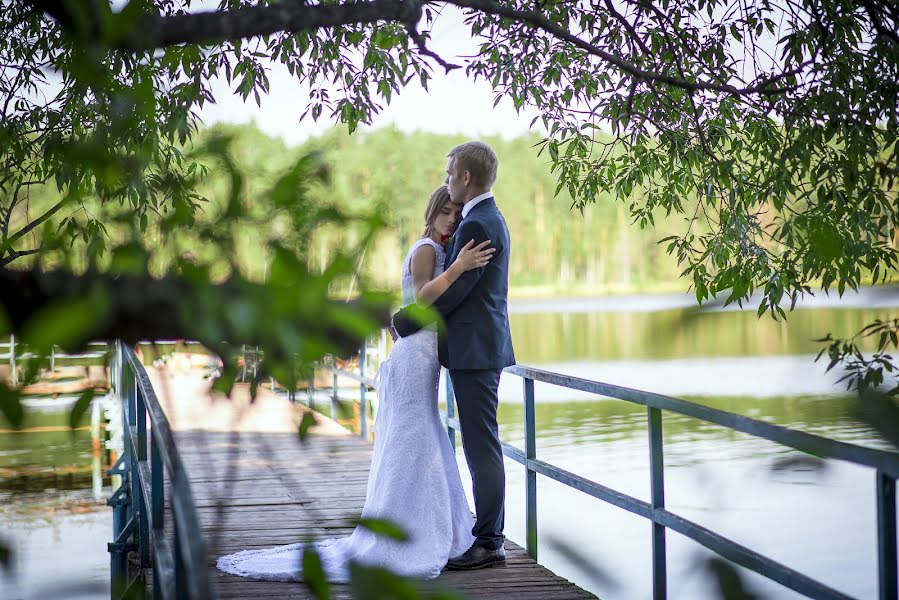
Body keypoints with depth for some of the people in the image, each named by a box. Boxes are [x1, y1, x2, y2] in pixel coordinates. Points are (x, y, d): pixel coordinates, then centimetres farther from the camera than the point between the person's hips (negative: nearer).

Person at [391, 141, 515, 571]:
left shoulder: (477, 225, -16)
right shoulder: (489, 219, 17)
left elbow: (452, 291, -17)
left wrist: (403, 323, -7)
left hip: (475, 351, -11)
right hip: (480, 348, 11)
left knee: (481, 447, -6)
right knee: (482, 447, 13)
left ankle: (488, 543, -1)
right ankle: (489, 534, 18)